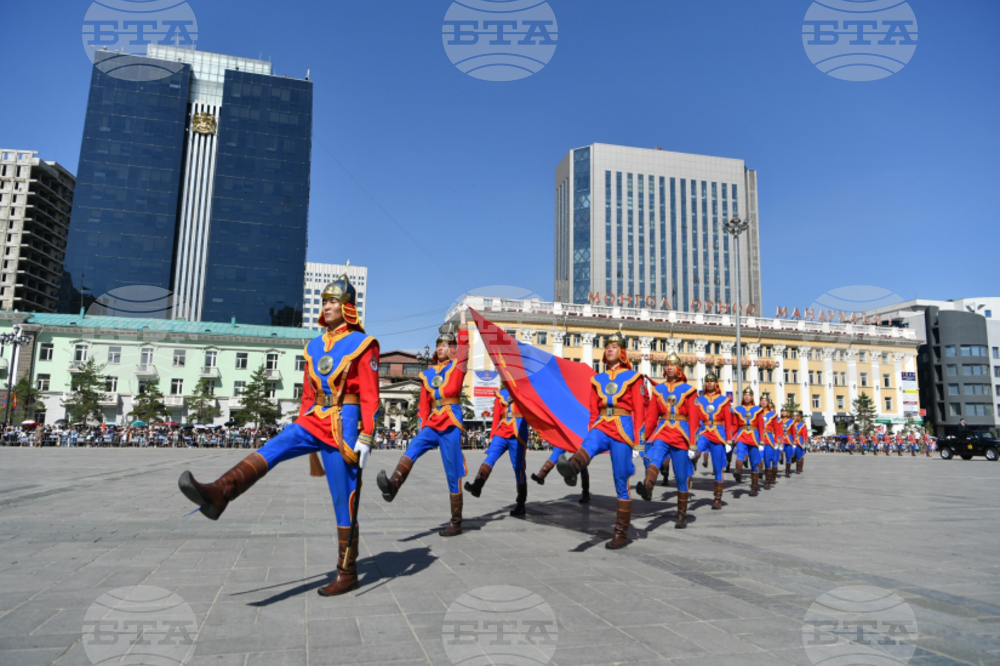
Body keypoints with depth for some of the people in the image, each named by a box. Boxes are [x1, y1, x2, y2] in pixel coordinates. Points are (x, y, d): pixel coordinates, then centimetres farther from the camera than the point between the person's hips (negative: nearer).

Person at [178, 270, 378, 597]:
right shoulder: (314, 346, 14)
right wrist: (301, 430, 17)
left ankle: (347, 574, 10)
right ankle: (219, 494, -38)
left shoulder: (362, 344, -6)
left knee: (344, 501, 0)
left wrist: (365, 439, -17)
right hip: (314, 422, 6)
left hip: (344, 427, -6)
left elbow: (370, 396, -11)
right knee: (272, 449, -19)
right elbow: (308, 393, 17)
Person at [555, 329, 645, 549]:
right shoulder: (598, 379, 16)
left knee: (621, 482, -1)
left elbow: (639, 412, 1)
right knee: (589, 446, -34)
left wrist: (637, 443, -5)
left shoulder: (633, 377, 5)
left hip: (622, 429, -3)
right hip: (601, 427, 3)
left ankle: (621, 533, 7)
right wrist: (590, 437, 13)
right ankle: (572, 467, -68)